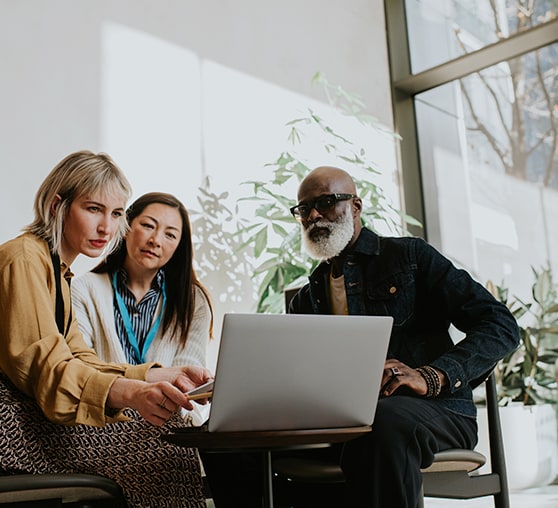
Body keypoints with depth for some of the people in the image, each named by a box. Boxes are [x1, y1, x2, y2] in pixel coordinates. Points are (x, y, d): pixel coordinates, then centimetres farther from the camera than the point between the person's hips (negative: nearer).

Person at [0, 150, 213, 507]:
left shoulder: (58, 271, 19)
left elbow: (81, 363, 9)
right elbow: (46, 368, -23)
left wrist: (169, 375, -2)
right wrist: (133, 392, -39)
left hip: (39, 416, 9)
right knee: (160, 454, -14)